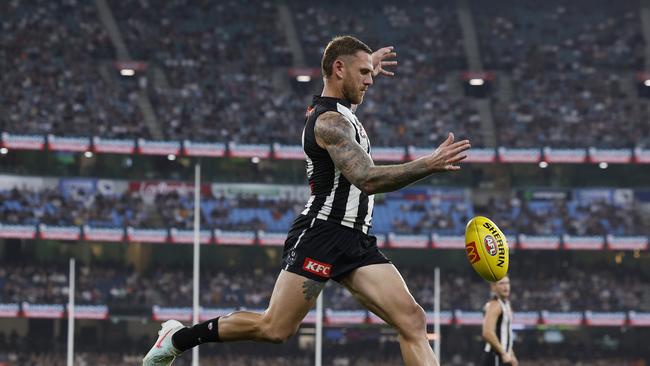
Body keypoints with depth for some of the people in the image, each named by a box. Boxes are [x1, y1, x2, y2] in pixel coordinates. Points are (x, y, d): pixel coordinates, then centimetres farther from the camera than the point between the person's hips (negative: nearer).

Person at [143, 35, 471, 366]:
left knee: (413, 321, -7)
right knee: (274, 329, -10)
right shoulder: (331, 121, -12)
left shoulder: (333, 109, 18)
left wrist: (367, 68, 50)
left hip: (357, 241, 9)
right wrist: (429, 164, -30)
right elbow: (367, 179, -26)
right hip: (321, 235, -9)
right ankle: (178, 337, 10)